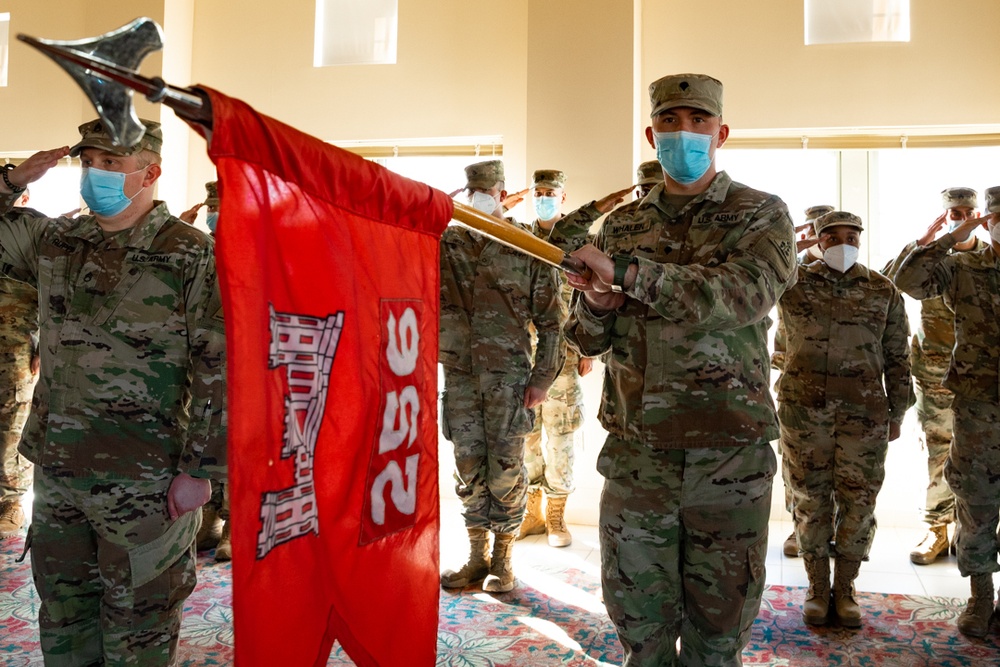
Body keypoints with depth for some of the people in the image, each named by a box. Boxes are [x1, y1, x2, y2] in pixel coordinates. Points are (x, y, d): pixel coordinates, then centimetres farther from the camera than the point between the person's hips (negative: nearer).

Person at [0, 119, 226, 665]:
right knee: (62, 618, 22)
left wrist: (198, 470, -16)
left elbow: (219, 371, -15)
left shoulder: (189, 256, -12)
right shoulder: (53, 240, 6)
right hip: (55, 470, 6)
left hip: (142, 478, -6)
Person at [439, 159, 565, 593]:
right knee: (468, 466, 9)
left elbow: (551, 320, 1)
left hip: (509, 373, -2)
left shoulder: (527, 248, 0)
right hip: (460, 373, 3)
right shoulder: (446, 244, 7)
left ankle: (503, 559, 17)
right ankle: (478, 555, 22)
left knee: (506, 467, 2)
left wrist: (542, 378, -6)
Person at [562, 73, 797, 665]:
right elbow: (587, 339, 11)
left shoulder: (763, 215, 0)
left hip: (728, 457, -2)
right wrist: (597, 305, -12)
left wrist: (625, 271, -26)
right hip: (636, 454, 3)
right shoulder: (622, 224, 10)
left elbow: (741, 295, -21)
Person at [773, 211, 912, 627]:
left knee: (858, 500, 5)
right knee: (810, 499, 6)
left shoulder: (884, 291, 6)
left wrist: (897, 413, 7)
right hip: (803, 409, 0)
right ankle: (817, 588, 21)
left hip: (865, 413, 1)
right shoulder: (793, 283, 4)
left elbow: (897, 358, 9)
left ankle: (845, 589, 21)